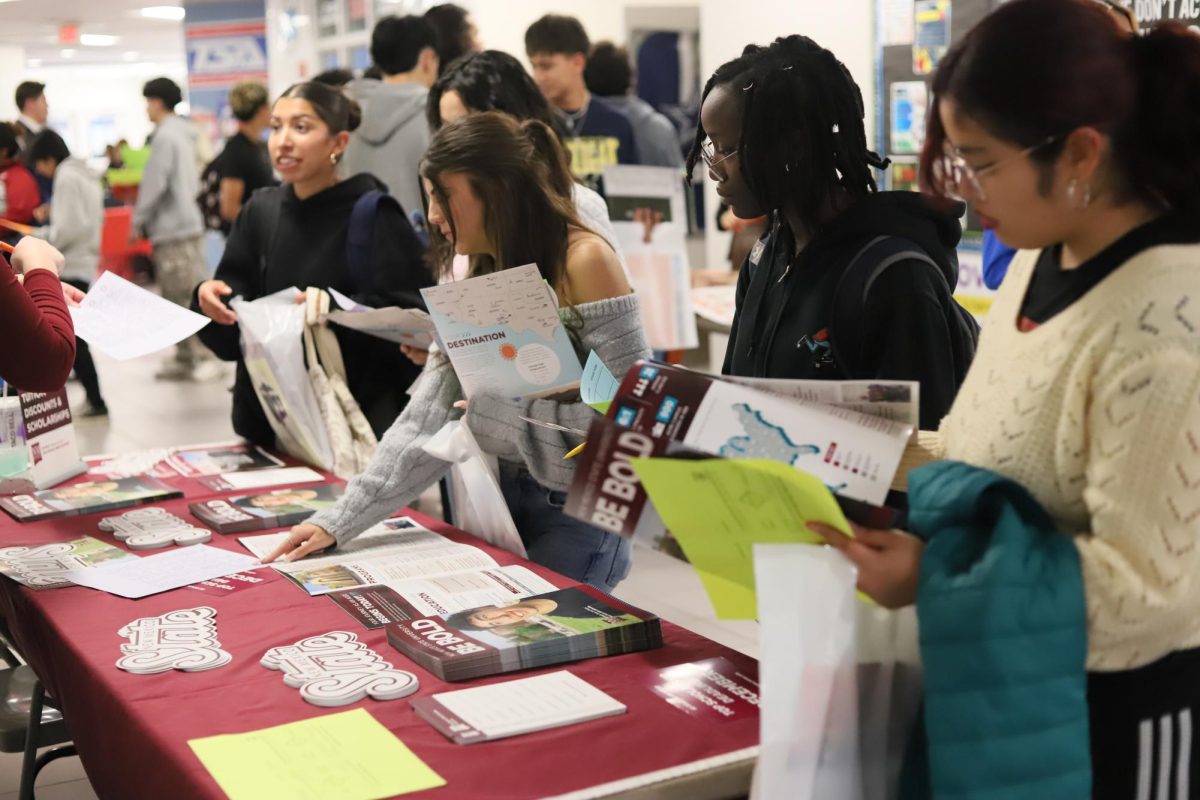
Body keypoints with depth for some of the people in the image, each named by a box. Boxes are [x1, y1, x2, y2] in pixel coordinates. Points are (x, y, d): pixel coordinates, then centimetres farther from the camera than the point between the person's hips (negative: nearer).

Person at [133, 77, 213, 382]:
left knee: (178, 296, -4)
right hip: (190, 220, 9)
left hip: (171, 228, -9)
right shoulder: (184, 133, 14)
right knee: (192, 293, 12)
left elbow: (155, 185, -16)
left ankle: (187, 359, 0)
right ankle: (194, 353, 18)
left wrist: (138, 221, -6)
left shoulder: (165, 136, -13)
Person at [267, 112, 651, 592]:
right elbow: (427, 422, 3)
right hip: (505, 498, 7)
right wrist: (340, 521, -2)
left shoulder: (583, 261, -15)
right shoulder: (477, 274, 6)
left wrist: (500, 413, -18)